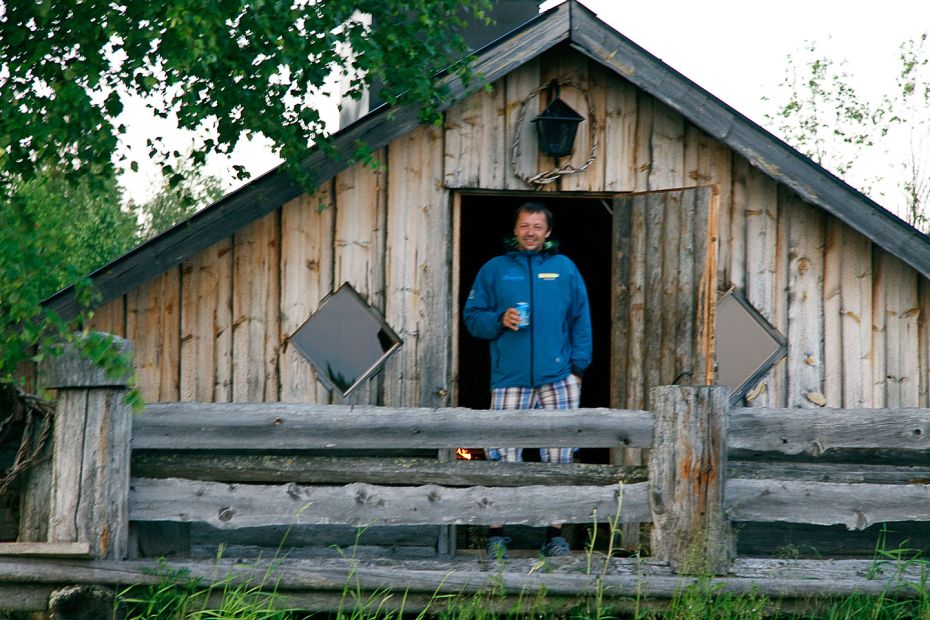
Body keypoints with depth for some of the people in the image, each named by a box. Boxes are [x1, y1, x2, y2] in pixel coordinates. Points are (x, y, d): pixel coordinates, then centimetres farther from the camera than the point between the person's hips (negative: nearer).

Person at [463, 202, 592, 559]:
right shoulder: (495, 270, 11)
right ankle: (496, 535, 3)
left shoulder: (564, 268, 11)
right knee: (502, 456, -4)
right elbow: (472, 317, 11)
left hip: (557, 378, 1)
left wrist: (578, 366, 1)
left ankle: (555, 534, 9)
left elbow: (581, 320, 10)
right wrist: (499, 319, -9)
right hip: (509, 379, -1)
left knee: (558, 456, 1)